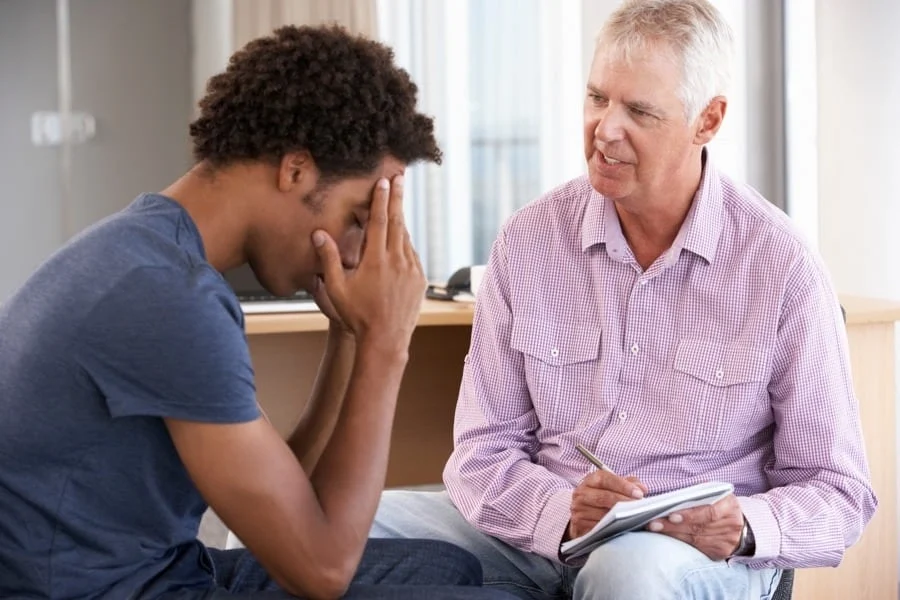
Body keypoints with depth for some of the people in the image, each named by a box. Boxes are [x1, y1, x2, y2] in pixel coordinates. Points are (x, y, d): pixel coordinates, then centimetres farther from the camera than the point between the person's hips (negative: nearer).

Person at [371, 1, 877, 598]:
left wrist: (746, 527, -22)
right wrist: (562, 511, -19)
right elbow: (483, 451, 3)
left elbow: (838, 494, 0)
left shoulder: (783, 268, -5)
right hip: (539, 540, 3)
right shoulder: (528, 241, 3)